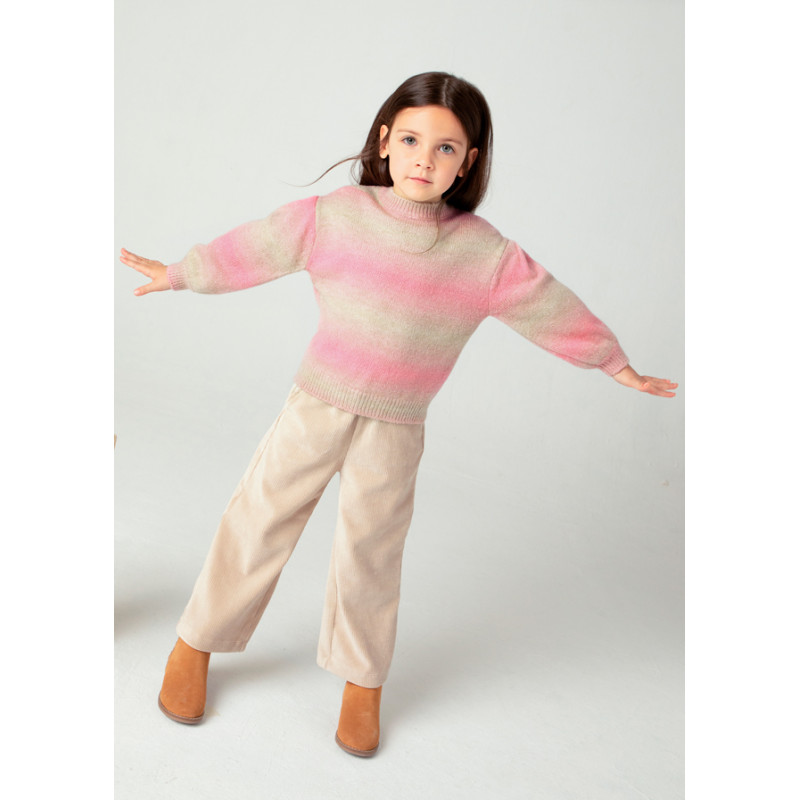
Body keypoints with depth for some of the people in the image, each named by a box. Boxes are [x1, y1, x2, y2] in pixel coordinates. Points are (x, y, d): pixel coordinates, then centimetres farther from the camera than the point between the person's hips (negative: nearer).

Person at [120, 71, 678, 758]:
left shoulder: (486, 254, -7)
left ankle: (364, 681, 32)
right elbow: (253, 250, 5)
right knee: (258, 522, 8)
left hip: (396, 427, 0)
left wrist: (619, 366, 14)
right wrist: (181, 274, 17)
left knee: (371, 553, 9)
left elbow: (556, 309, 4)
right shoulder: (336, 216, -6)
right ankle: (196, 644, 30)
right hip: (317, 403, 1)